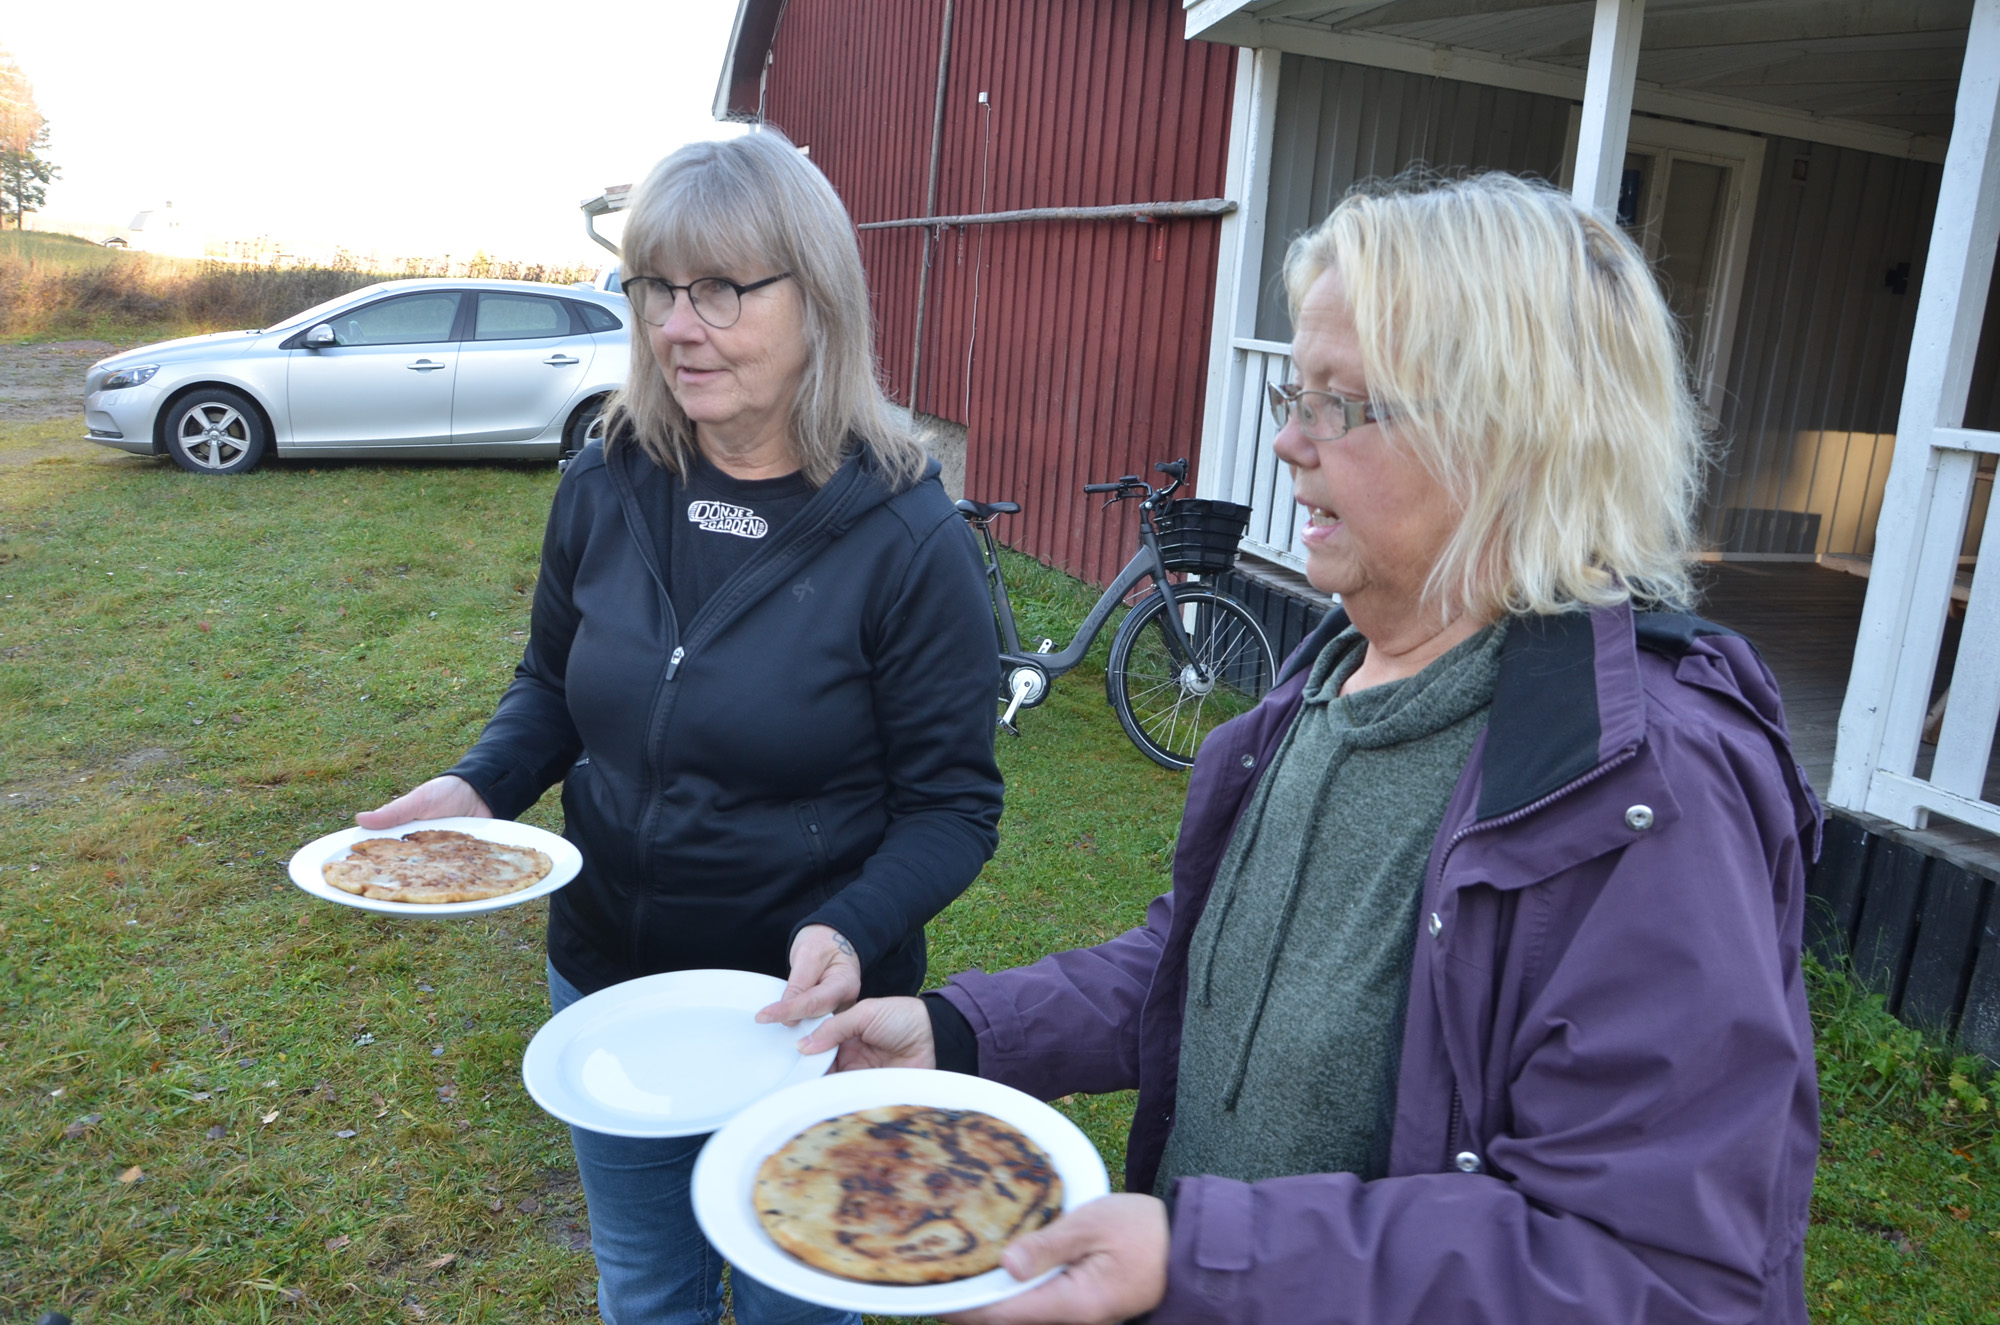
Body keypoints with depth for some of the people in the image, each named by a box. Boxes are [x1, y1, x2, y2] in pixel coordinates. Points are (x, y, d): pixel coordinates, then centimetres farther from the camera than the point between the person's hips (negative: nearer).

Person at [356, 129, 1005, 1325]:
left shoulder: (908, 541, -21)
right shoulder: (606, 490, -7)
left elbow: (952, 806, -16)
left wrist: (853, 935, -32)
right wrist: (482, 787, -11)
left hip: (805, 1015, -4)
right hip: (606, 988, 4)